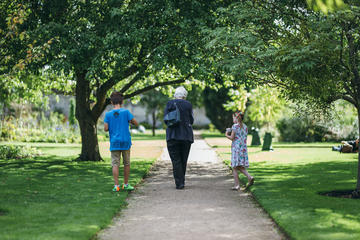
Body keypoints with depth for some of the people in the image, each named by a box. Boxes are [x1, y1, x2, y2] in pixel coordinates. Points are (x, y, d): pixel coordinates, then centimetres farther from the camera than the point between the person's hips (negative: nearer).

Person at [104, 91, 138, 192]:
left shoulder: (108, 114, -1)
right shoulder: (126, 112, -5)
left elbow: (106, 128, -4)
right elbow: (136, 123, -3)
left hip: (114, 143, 0)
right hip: (125, 142, 0)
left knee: (115, 164, 1)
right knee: (126, 163, 11)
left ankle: (116, 185, -6)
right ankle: (126, 184, 18)